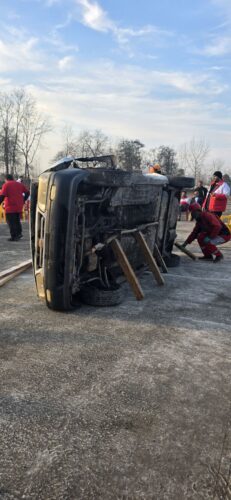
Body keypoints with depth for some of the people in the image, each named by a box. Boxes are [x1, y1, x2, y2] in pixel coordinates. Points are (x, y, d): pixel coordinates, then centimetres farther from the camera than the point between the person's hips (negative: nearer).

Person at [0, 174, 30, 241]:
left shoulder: (6, 185, -6)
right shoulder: (20, 184, 12)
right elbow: (27, 192, 12)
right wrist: (23, 201, 17)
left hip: (10, 207, -6)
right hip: (19, 207, 6)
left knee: (11, 222, -1)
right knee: (17, 221, 19)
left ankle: (14, 237, -2)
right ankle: (19, 233, 15)